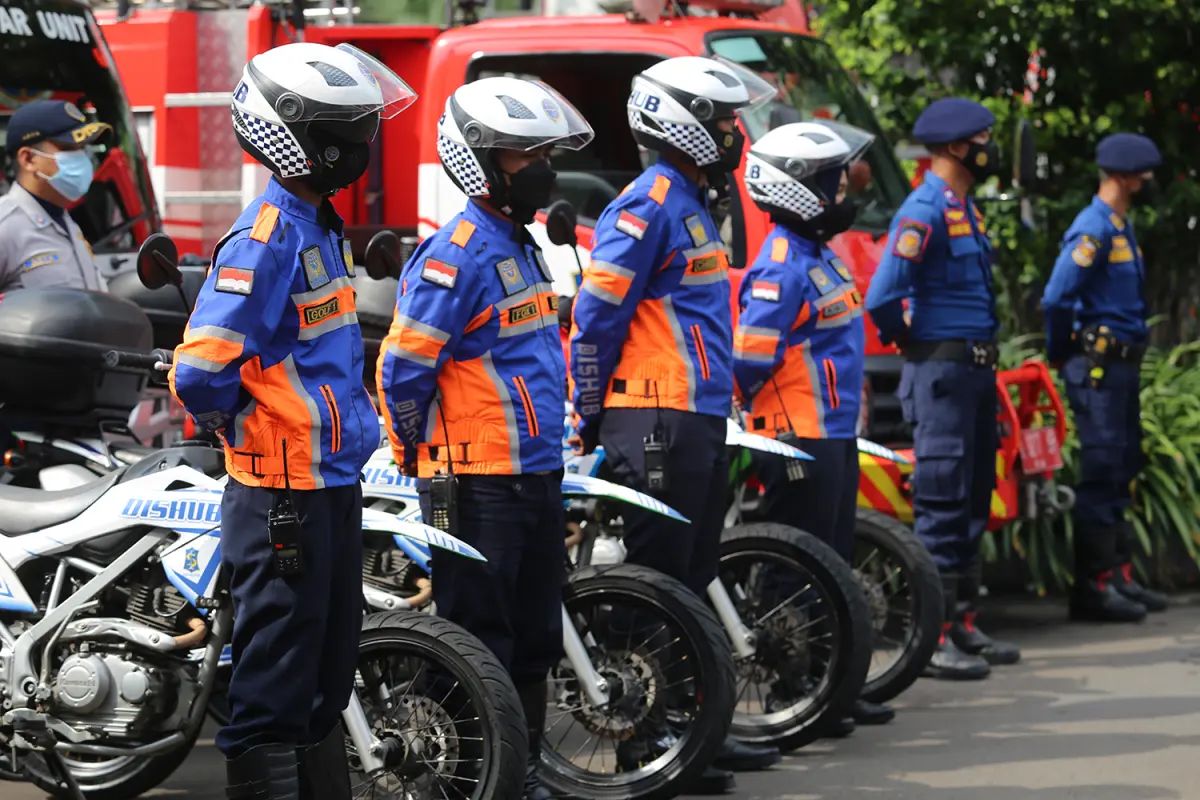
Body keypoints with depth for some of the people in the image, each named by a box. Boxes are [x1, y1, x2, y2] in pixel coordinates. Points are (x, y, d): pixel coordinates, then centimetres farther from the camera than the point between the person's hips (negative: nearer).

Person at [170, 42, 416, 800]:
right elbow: (201, 369, -24)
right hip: (284, 490, -10)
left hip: (333, 481, 10)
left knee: (328, 671, 17)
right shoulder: (267, 236, -18)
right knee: (277, 680, -3)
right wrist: (250, 427, -9)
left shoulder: (321, 224, 13)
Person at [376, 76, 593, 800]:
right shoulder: (458, 254, -15)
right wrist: (419, 457, -6)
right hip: (479, 485, -9)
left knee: (535, 638, 14)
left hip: (536, 476, 9)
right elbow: (402, 365, -16)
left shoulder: (523, 246, 16)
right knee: (479, 645, -6)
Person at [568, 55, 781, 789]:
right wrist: (592, 416, -11)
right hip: (659, 423, -10)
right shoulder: (650, 205, -12)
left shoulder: (691, 206, 19)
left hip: (701, 419, 10)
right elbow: (596, 314, -15)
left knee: (693, 583, 13)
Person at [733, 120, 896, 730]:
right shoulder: (783, 263, -17)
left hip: (834, 436, 10)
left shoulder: (817, 255, 15)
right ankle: (790, 695, -1)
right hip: (800, 442, -10)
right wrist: (771, 415, -8)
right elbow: (752, 355, -21)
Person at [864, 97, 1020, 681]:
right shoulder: (924, 211, -15)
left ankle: (963, 627, 20)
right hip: (941, 373, -10)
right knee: (942, 505, -9)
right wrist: (905, 341, -7)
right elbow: (882, 296, -24)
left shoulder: (966, 209, 15)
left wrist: (983, 353, 16)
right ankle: (933, 639, -7)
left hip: (977, 370, 10)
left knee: (974, 502, 13)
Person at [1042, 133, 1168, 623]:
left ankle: (1118, 577, 20)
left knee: (1122, 471, 13)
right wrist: (1061, 355, -9)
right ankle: (1092, 588, -4)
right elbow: (1057, 298, -23)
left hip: (1121, 365, 10)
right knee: (1101, 474, -7)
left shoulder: (1121, 227, 16)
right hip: (1098, 366, -10)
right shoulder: (1093, 229, -16)